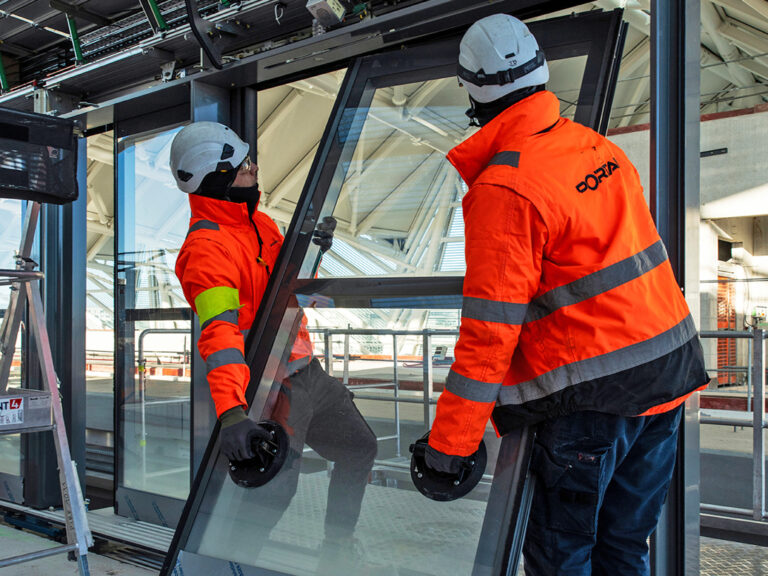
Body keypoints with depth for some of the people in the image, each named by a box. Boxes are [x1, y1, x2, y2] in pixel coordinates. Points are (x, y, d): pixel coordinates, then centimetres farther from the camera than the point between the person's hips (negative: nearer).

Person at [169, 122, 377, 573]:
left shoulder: (260, 223, 9)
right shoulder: (207, 246, -20)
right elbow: (219, 332, -34)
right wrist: (231, 411, -45)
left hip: (307, 371, 9)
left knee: (360, 448, 19)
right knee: (275, 489, -17)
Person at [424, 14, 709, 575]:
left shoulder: (503, 191, -18)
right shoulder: (599, 147, 5)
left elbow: (491, 328, -19)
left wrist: (448, 442, -12)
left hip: (594, 396, -8)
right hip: (670, 368, 8)